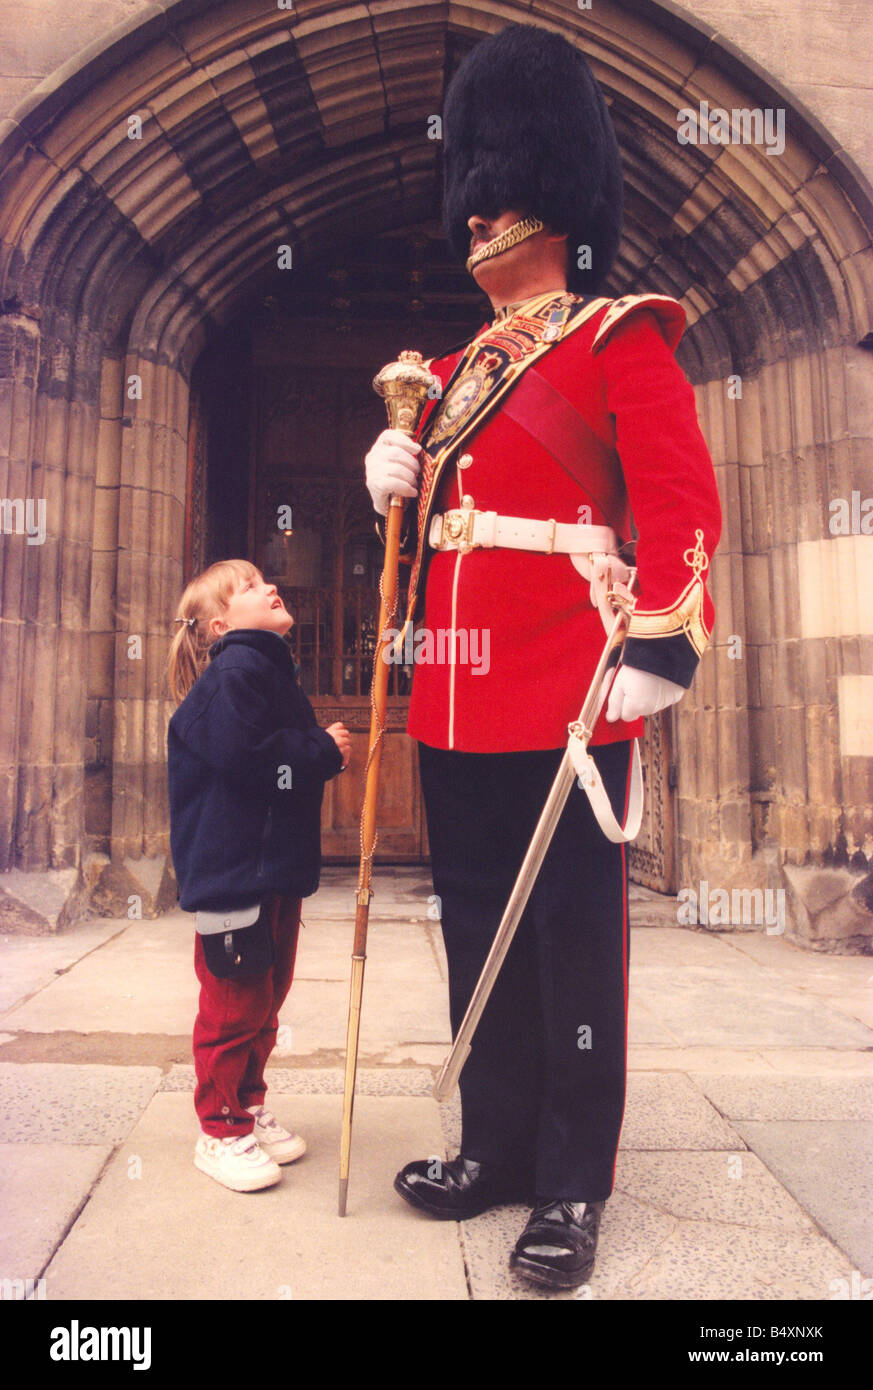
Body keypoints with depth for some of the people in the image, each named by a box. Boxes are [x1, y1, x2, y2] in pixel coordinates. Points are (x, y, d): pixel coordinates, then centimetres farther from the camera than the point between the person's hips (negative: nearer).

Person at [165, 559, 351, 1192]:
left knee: (267, 997, 19)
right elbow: (241, 755, -26)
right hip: (232, 872, -10)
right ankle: (222, 1131, 18)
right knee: (234, 1004, 2)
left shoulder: (273, 670, 17)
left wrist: (325, 748, 4)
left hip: (279, 869, 10)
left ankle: (250, 1106, 35)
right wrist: (322, 751, -17)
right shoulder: (236, 670, -14)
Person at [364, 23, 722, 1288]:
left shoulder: (620, 339, 1)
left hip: (568, 696, -7)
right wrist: (401, 480, 6)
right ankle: (495, 1149, 29)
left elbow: (680, 500, -9)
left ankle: (573, 1188, 19)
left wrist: (656, 649, -18)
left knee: (574, 936, 3)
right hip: (455, 698, 7)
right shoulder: (461, 369, 21)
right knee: (479, 929, 13)